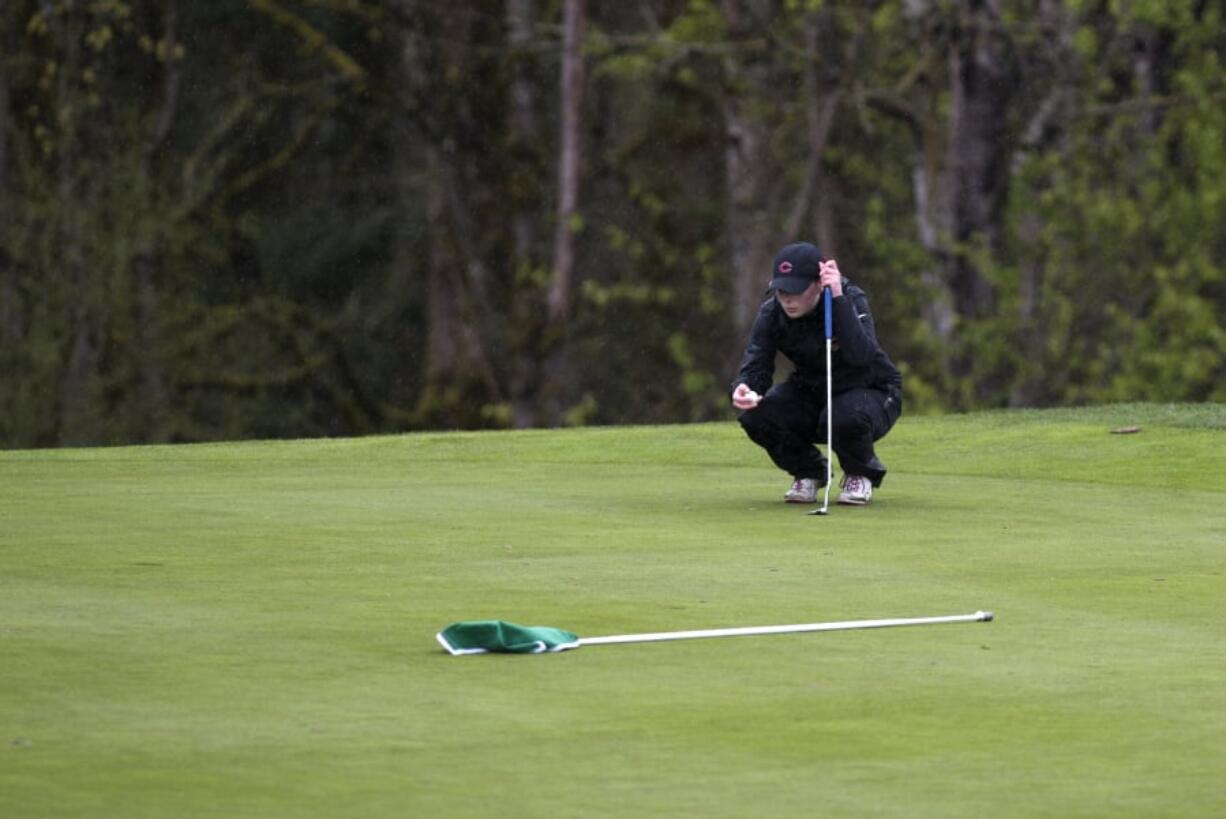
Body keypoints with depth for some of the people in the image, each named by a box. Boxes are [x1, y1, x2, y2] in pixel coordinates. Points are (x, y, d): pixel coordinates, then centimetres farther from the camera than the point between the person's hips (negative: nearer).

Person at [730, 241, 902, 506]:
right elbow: (755, 364, -17)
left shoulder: (851, 298, -24)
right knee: (755, 415, -24)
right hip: (810, 393, 4)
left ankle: (861, 474, -2)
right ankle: (808, 472, 6)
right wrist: (744, 388, -41)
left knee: (847, 417, -39)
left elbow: (860, 355, -41)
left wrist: (837, 298, -45)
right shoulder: (771, 313, -12)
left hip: (870, 392, -4)